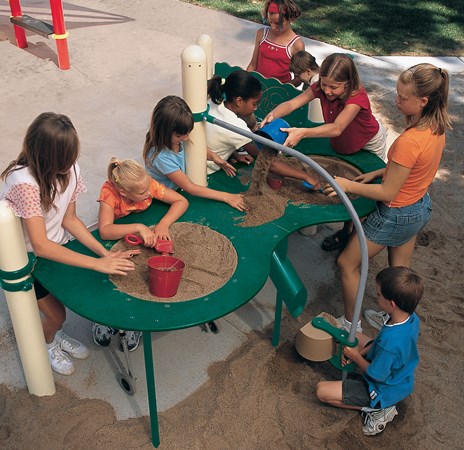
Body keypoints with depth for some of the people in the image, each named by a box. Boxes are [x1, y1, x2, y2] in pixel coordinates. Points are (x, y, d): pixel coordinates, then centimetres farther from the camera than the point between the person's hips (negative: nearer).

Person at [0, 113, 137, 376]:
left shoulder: (69, 169, -15)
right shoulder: (24, 182, -34)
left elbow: (70, 219, -6)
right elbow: (40, 246, -35)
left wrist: (105, 253, -18)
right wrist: (98, 263, -36)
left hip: (56, 249, 6)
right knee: (57, 314, -1)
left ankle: (56, 336, 37)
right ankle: (47, 344, 36)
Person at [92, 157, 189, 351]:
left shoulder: (148, 184, -28)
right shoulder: (109, 192, -35)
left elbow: (182, 201, -24)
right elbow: (104, 231, -48)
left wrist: (163, 224, -39)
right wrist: (139, 227, -56)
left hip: (146, 230, 2)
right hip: (117, 236, -1)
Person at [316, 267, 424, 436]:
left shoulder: (390, 341, -41)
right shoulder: (412, 318, -16)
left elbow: (376, 375, -24)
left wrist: (356, 356, -9)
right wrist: (360, 352, -5)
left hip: (384, 389, -8)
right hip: (402, 380, 8)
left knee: (321, 390, -7)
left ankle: (377, 408, -2)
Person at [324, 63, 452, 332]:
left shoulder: (409, 141, -35)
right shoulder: (436, 127, -7)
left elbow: (388, 193, -26)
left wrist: (348, 185, -16)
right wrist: (378, 172, 7)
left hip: (397, 216, -8)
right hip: (421, 207, 9)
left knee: (347, 264, 11)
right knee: (401, 271, 26)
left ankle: (351, 323, 28)